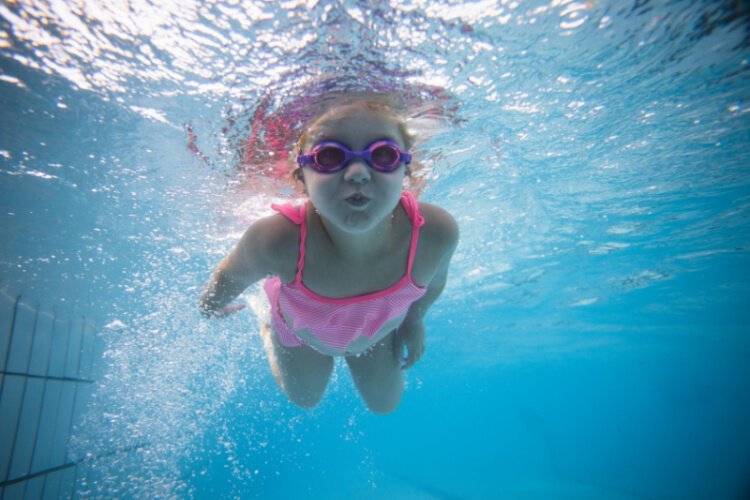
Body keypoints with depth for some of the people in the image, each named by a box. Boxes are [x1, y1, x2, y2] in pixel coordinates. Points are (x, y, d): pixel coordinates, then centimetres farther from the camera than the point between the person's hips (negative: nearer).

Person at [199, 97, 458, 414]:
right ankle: (268, 331, 55)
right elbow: (232, 275, -21)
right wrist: (211, 306, 1)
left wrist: (414, 320, 4)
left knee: (384, 403, 27)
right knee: (304, 398, 30)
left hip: (378, 328, 2)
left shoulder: (436, 233, -40)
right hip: (301, 326, -1)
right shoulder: (277, 242, -46)